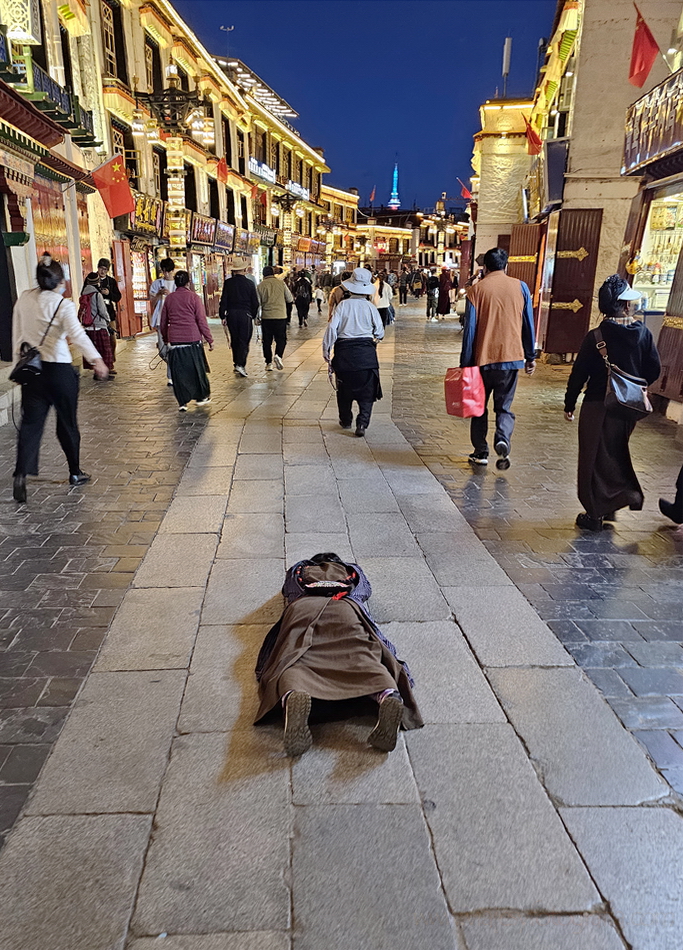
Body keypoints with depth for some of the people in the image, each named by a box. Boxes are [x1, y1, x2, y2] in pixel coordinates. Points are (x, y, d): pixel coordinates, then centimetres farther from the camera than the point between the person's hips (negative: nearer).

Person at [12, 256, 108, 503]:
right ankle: (75, 472, 24)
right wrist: (97, 360, -34)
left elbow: (17, 333, 13)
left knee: (31, 423, 2)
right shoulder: (63, 304, -10)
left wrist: (19, 361, 24)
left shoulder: (23, 299, 5)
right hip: (58, 369, -4)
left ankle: (21, 474, -14)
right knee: (67, 422, 10)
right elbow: (78, 334, -25)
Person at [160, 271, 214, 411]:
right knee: (197, 369, 12)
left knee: (178, 372, 6)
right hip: (192, 339, -2)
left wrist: (165, 339, 28)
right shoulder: (193, 297, -3)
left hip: (175, 340, 2)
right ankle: (201, 397, 23)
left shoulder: (169, 299, 7)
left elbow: (163, 323, 14)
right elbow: (202, 321, -5)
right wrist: (209, 339, 1)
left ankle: (182, 403, 6)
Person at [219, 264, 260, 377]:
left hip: (231, 314, 2)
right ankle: (240, 364, -14)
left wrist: (223, 316, 5)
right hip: (245, 314, -2)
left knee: (235, 340, 14)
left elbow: (223, 300, 0)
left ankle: (237, 363, 19)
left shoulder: (228, 283, 1)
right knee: (244, 341, -1)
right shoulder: (249, 283, -1)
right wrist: (253, 316, 14)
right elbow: (255, 302, 2)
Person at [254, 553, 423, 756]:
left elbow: (287, 589, 57)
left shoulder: (298, 570, 41)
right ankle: (389, 697, -56)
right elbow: (366, 589, 58)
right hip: (346, 610, 1)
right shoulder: (353, 571, 41)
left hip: (303, 609, 0)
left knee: (292, 663, -23)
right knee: (362, 660, -22)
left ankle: (292, 697, -60)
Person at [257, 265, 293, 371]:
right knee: (281, 338, 9)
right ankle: (278, 355, -15)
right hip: (281, 315, 0)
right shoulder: (281, 283, 1)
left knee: (267, 341, 8)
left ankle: (269, 363, 7)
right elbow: (290, 299, 4)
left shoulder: (260, 286, 1)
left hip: (266, 316, 0)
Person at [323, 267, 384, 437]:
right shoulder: (370, 307, -1)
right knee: (366, 390, 5)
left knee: (344, 388, 17)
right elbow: (380, 333, 2)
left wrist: (326, 350, -1)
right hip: (366, 352, -1)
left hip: (344, 351, 1)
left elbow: (332, 328, -8)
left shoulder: (343, 305, -2)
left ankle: (346, 420, 29)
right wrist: (375, 337, 25)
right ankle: (362, 423, -7)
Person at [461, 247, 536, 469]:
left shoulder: (476, 290, -3)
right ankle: (503, 439, -14)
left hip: (483, 359, -1)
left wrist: (465, 363, 0)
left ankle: (480, 452, 14)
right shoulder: (520, 287, 3)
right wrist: (530, 357, 14)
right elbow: (528, 325, 5)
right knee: (504, 406, 12)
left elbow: (470, 330, -5)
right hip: (511, 357, 1)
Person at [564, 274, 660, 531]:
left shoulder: (595, 337, -13)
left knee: (595, 457, 8)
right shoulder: (643, 333, -3)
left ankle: (595, 514, 14)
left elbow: (579, 373, -11)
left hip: (598, 407, -4)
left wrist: (569, 404, 0)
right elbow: (654, 369, 1)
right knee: (615, 453, 24)